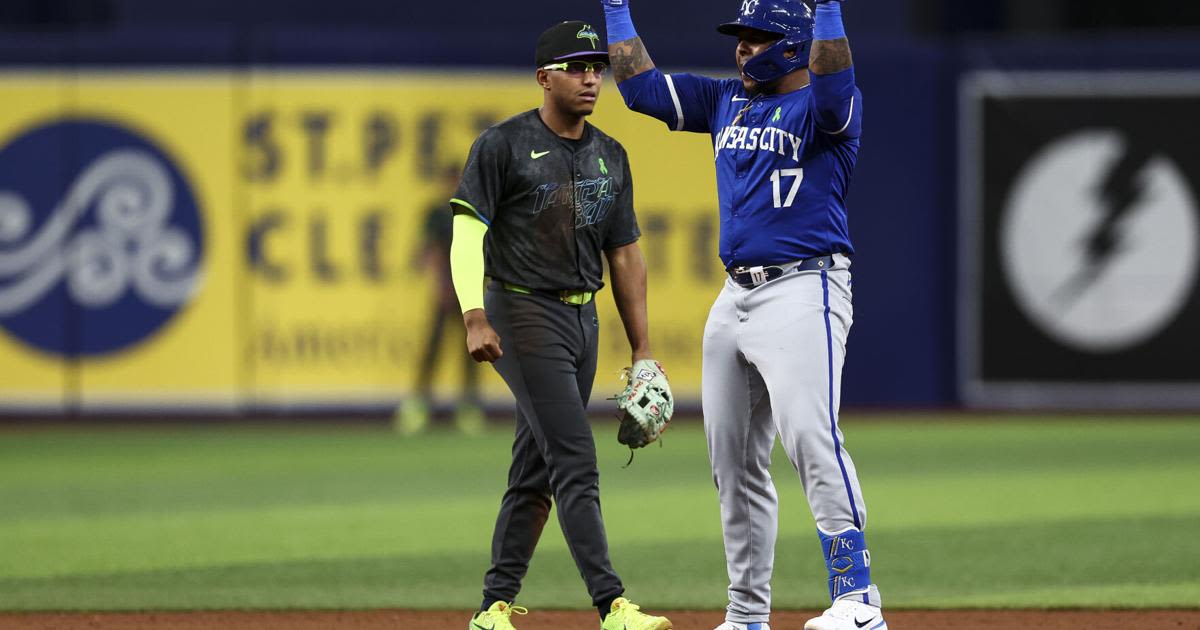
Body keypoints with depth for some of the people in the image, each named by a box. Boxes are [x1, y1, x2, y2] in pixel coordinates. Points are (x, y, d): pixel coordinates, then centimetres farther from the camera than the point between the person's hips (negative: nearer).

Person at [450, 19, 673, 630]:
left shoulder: (610, 157, 13)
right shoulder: (503, 145, -7)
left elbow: (625, 255, 15)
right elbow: (467, 235, -12)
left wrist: (643, 349, 12)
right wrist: (475, 320, -25)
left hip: (583, 320, 7)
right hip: (524, 313, -7)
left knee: (536, 474, 9)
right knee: (575, 463, -15)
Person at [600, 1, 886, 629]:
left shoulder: (821, 107, -4)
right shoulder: (726, 102, 17)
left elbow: (833, 82, -28)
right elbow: (640, 85, 19)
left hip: (803, 289, -8)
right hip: (735, 296, 8)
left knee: (809, 435, -22)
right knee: (733, 458, 8)